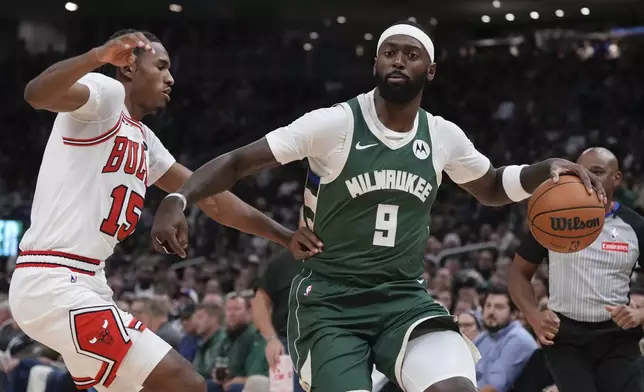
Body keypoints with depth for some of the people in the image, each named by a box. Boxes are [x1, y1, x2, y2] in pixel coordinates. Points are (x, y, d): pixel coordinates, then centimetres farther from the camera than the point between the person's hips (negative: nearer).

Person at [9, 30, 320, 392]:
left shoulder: (144, 141, 22)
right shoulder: (106, 94, -6)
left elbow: (209, 196, 25)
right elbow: (37, 94, -27)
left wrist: (285, 237, 24)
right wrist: (99, 56, -44)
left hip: (84, 285, 11)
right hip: (54, 284, -11)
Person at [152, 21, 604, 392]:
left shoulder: (444, 136, 3)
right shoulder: (334, 124, -11)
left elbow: (491, 187, 23)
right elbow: (238, 162, -10)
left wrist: (548, 169, 3)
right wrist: (177, 200, -28)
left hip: (405, 298, 3)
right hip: (330, 300, -3)